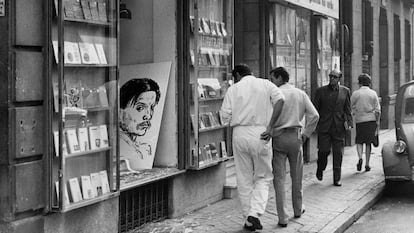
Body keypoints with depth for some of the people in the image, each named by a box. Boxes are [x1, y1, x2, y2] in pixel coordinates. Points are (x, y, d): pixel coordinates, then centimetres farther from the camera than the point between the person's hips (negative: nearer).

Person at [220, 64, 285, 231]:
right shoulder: (265, 84, 9)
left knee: (244, 179, 10)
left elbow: (225, 115, 0)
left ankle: (248, 219, 14)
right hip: (261, 133, -1)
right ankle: (255, 214, -8)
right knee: (263, 177, 10)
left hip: (240, 134, 1)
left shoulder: (233, 89, 8)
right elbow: (280, 100, -9)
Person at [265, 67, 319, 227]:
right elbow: (314, 115, 3)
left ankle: (282, 218, -5)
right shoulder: (301, 94, 7)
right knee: (296, 176, 18)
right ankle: (298, 210, 32)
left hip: (278, 137, -4)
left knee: (279, 178, -1)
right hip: (295, 137, 4)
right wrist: (306, 134, 9)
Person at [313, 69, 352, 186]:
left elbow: (348, 110, 9)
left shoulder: (345, 91, 7)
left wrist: (348, 122, -4)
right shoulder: (320, 91, 4)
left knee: (338, 153, 0)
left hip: (339, 127, 1)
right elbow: (315, 109, 5)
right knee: (324, 150, -6)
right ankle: (320, 169, 24)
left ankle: (337, 179, 8)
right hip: (324, 127, -1)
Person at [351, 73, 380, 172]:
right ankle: (367, 164, 8)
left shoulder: (355, 94, -1)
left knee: (359, 141, 11)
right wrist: (377, 123, 5)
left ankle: (360, 158, -13)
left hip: (359, 120, -1)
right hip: (371, 119, 1)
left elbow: (351, 108, -1)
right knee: (368, 143, 9)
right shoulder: (373, 93, 2)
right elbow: (377, 110, -1)